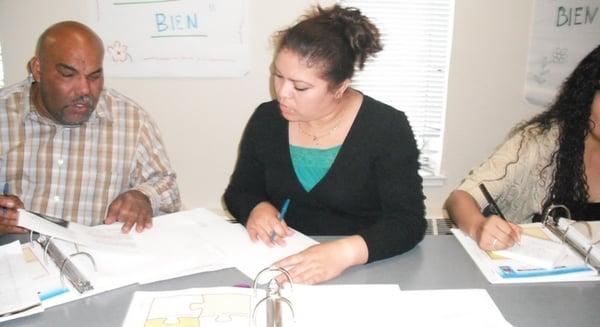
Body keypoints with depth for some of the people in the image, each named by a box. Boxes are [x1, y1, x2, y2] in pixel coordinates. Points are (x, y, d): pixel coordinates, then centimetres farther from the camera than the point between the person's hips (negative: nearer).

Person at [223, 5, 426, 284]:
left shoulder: (387, 128, -12)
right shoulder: (266, 119, -1)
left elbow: (408, 223, -16)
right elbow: (238, 192, 10)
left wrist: (345, 252, -32)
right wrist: (258, 208, -13)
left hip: (362, 273, -3)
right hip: (277, 264, 3)